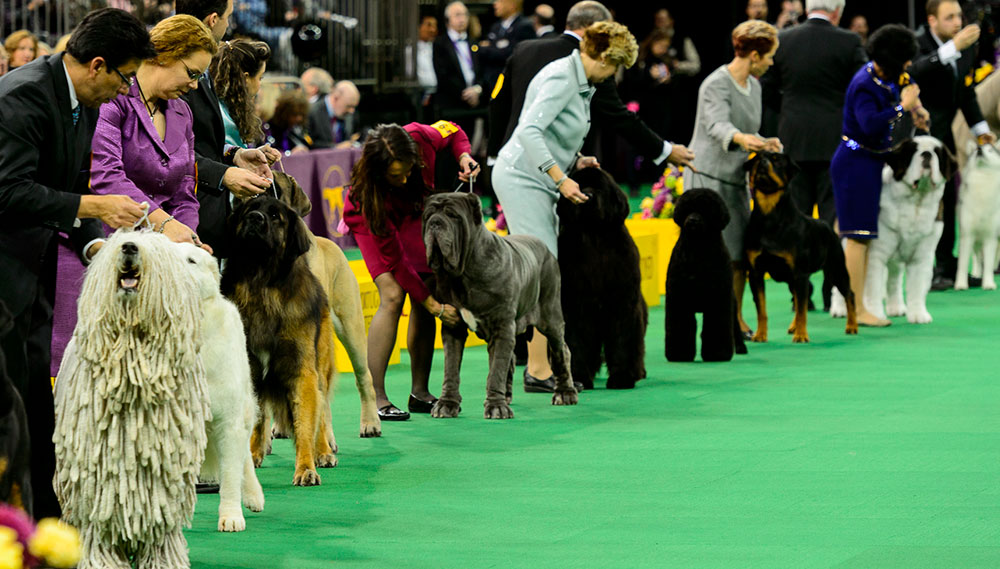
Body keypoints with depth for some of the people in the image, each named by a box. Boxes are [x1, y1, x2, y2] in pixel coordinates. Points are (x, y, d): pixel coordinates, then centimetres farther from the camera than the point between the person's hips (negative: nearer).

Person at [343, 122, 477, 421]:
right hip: (371, 220, -5)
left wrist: (464, 156, -28)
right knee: (392, 297, -22)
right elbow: (395, 259, -33)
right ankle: (375, 398, -24)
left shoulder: (420, 139, -34)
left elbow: (451, 131, -7)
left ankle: (420, 392, 3)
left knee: (424, 301, -5)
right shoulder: (368, 192, -40)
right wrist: (433, 304, -32)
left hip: (412, 215, 5)